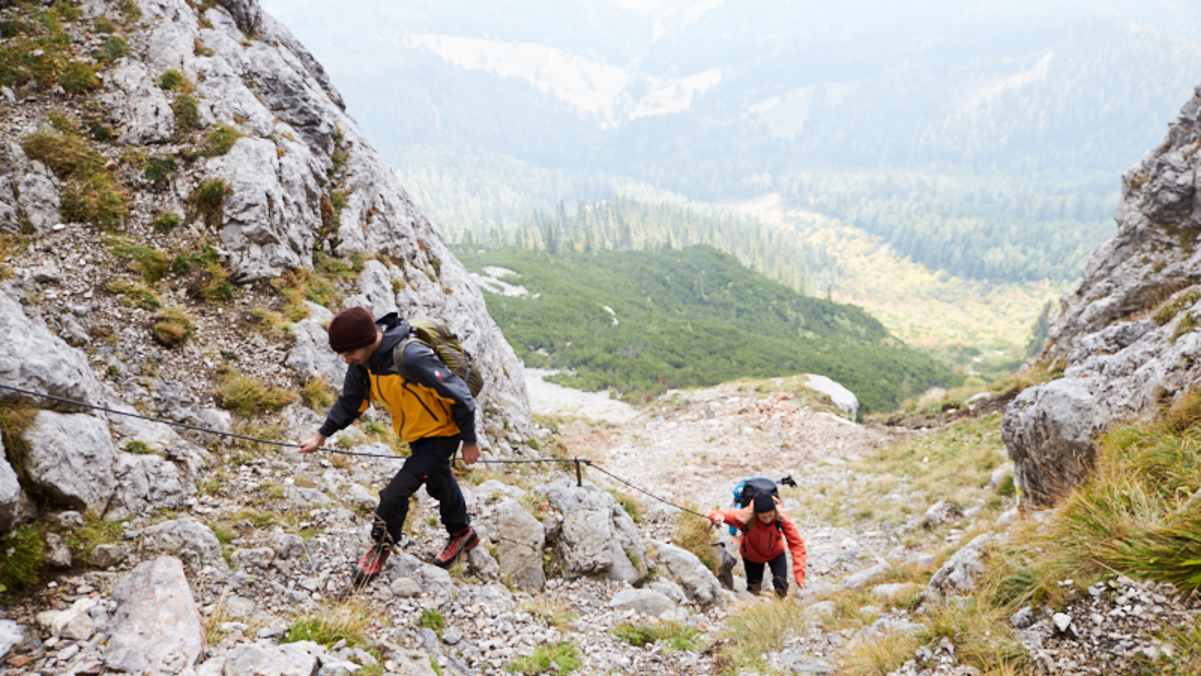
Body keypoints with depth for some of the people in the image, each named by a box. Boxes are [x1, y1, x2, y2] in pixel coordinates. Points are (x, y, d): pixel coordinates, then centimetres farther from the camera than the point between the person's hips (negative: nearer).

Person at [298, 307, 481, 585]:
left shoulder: (411, 356, -38)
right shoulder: (362, 359, -13)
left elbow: (459, 395, -30)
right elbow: (350, 400, 5)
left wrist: (470, 442, -19)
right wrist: (321, 436, 3)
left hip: (442, 432, -8)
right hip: (416, 433, 8)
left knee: (395, 493, -11)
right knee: (438, 485, 27)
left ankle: (381, 546, 16)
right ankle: (462, 533, 50)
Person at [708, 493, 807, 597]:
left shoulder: (781, 519, -36)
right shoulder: (745, 517, -38)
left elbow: (796, 543, -32)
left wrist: (799, 573, -38)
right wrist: (717, 516, -59)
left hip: (776, 553, 0)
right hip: (752, 556, 0)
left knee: (781, 585, -12)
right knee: (753, 590, 8)